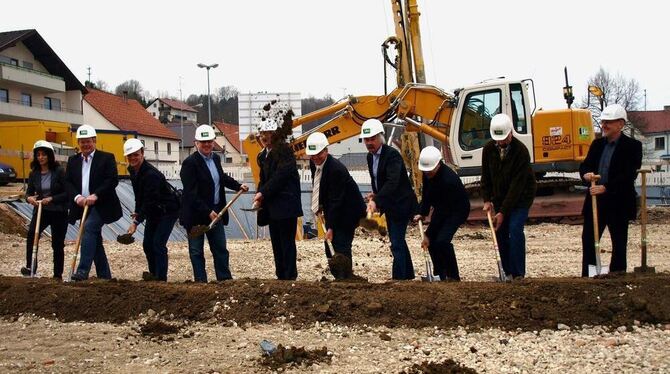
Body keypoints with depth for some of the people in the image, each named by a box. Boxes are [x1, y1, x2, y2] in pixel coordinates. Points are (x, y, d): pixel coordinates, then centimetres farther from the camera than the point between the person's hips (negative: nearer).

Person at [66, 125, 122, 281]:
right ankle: (104, 276, 19)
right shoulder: (73, 160, 12)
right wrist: (77, 196, -14)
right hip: (83, 207, 6)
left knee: (89, 228, -26)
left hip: (100, 206, -6)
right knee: (95, 240, 10)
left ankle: (82, 271, -29)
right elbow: (68, 182, 5)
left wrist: (96, 195, -21)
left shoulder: (106, 158, -2)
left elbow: (113, 180, -11)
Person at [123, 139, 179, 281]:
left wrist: (136, 222, -33)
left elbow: (149, 201, -31)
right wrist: (137, 212, 6)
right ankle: (154, 274, 18)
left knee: (158, 244, -15)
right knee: (147, 244, 8)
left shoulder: (151, 174, -28)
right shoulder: (132, 170, 1)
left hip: (167, 211, -9)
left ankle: (161, 278, -10)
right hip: (152, 211, 9)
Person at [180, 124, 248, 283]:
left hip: (215, 212, 7)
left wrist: (238, 185, 13)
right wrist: (208, 212, -24)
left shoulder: (215, 158, 6)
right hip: (196, 215, -7)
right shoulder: (190, 163, -16)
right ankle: (201, 281, 13)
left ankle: (225, 280, 20)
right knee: (196, 251, 5)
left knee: (220, 249, 12)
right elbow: (191, 193, -21)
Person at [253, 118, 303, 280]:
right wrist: (259, 196, -1)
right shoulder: (263, 156, 17)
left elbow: (281, 175, -17)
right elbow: (264, 179, 17)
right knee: (276, 243, 11)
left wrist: (263, 193, -16)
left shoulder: (284, 150, -8)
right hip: (272, 207, 8)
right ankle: (281, 276, 18)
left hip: (285, 204, -8)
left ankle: (290, 276, -1)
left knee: (287, 243, -5)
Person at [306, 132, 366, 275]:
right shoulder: (314, 163, -4)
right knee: (330, 245, 9)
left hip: (348, 210, -9)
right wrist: (320, 204, 3)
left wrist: (331, 227, -27)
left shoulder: (336, 169, -29)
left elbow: (336, 201, -28)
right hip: (332, 209, 9)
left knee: (342, 245, -12)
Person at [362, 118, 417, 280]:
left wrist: (376, 201, -43)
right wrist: (375, 195, -1)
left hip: (401, 204, -9)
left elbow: (392, 182, -34)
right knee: (399, 242, 18)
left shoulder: (392, 155, -22)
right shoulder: (370, 157, 5)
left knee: (396, 244, -11)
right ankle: (408, 275, 30)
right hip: (390, 206, 9)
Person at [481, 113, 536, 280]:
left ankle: (518, 274, -12)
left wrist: (503, 211, -25)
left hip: (521, 197, -5)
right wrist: (487, 199, -5)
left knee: (515, 229, -17)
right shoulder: (489, 149, -7)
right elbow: (486, 176, 5)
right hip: (500, 197, 5)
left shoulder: (521, 151, -24)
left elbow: (517, 185, -25)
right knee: (500, 232, 2)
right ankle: (508, 272, 12)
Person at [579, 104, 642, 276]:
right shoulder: (597, 144, 11)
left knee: (619, 244, 6)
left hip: (618, 204, -5)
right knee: (588, 241, 4)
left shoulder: (632, 146, -7)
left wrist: (606, 188, -26)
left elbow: (629, 175, -17)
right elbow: (585, 165, 10)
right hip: (595, 201, 5)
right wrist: (586, 174, -14)